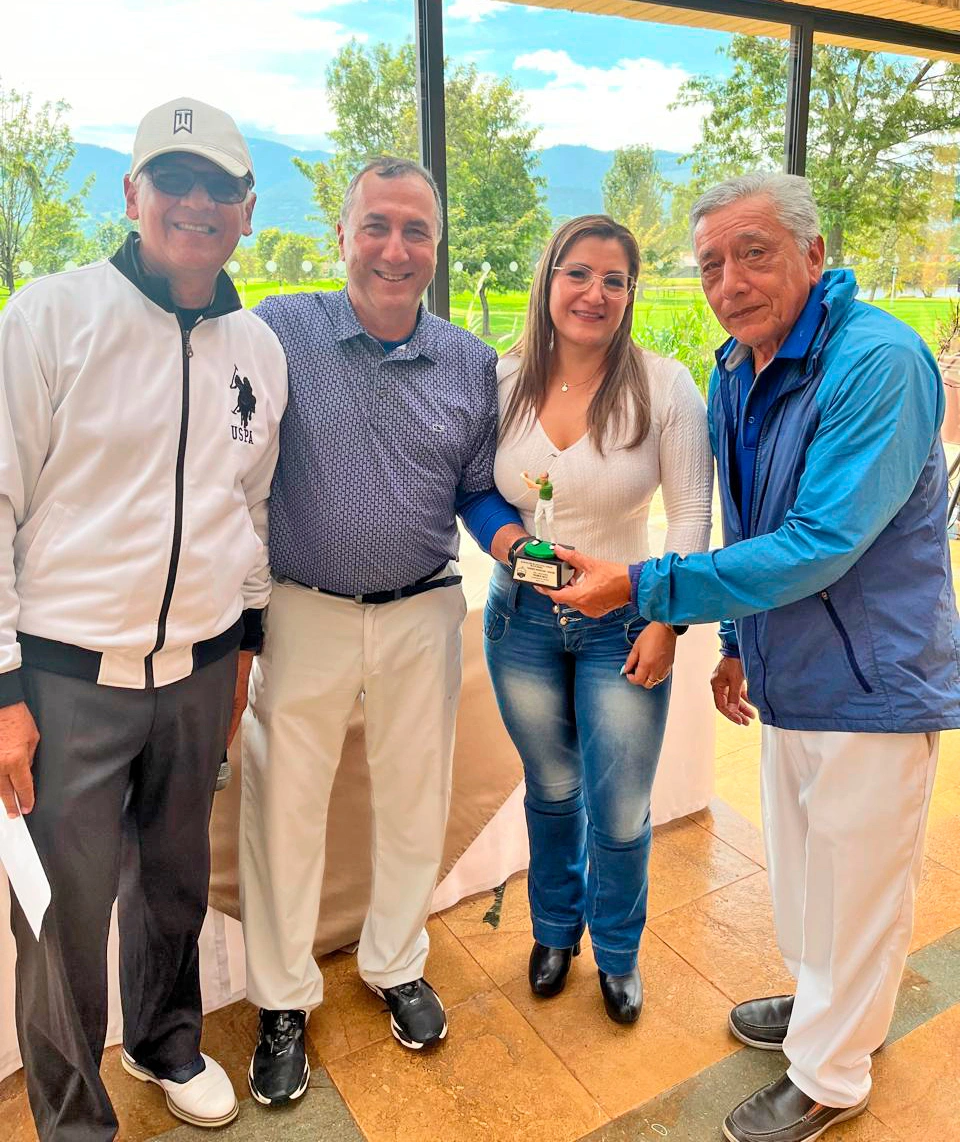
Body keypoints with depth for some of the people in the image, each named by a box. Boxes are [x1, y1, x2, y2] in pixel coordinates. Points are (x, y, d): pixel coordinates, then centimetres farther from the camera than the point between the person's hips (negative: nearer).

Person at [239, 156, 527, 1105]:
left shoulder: (470, 362, 2)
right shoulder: (280, 331, -7)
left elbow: (476, 488, 9)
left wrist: (507, 533, -12)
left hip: (423, 615, 3)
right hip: (302, 611, -2)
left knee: (414, 802, 16)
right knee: (283, 807, 9)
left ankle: (396, 965, 42)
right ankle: (281, 1001, 33)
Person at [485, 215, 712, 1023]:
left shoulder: (665, 386, -11)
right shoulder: (503, 382, -3)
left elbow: (692, 517, -9)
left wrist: (665, 622, -13)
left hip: (624, 622, -2)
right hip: (522, 619, 2)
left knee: (619, 811, 8)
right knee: (551, 791, 20)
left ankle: (618, 952, 39)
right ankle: (555, 930, 47)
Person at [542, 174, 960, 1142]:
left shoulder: (879, 363, -23)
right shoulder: (736, 372, 3)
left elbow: (819, 546, -29)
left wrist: (640, 586, -28)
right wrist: (738, 644, 16)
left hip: (869, 684, -7)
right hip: (788, 677, 8)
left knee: (853, 890, 11)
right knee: (799, 867, 24)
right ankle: (825, 1004, 51)